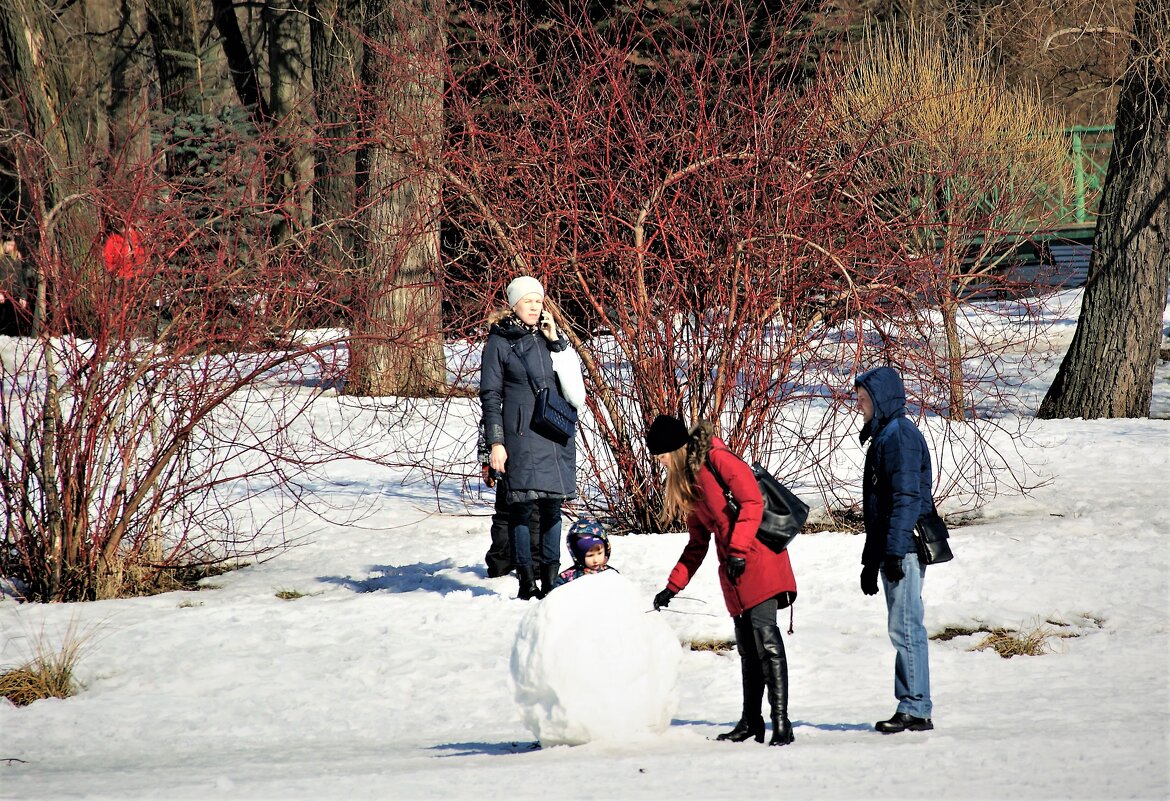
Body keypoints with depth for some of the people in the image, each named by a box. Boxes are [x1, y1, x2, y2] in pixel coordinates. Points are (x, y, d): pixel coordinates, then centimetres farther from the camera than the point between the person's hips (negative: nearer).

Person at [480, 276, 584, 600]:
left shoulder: (550, 337, 15)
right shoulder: (499, 342, 1)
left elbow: (574, 379, 8)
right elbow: (490, 395, -1)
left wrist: (555, 341, -2)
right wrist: (495, 442, -8)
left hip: (556, 436, 4)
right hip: (521, 436, -4)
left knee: (552, 506, 5)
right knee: (522, 506, -7)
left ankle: (550, 578, 10)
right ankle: (526, 581, -3)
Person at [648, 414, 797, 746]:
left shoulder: (717, 459, -7)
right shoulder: (686, 482, 19)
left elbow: (752, 501, -16)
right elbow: (697, 543, 24)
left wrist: (738, 550, -20)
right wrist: (673, 587, 22)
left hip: (757, 560, -9)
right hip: (733, 572, 9)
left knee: (765, 637, -15)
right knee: (746, 645, 10)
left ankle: (781, 722, -19)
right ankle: (751, 721, 15)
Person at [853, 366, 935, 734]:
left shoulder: (902, 437, -11)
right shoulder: (882, 438, 20)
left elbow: (906, 498, -19)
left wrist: (895, 551, -23)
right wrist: (871, 561, 25)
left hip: (905, 550, -10)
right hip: (890, 551, 10)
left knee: (905, 627, -10)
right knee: (902, 628, 10)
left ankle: (916, 710, -9)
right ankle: (911, 708, 11)